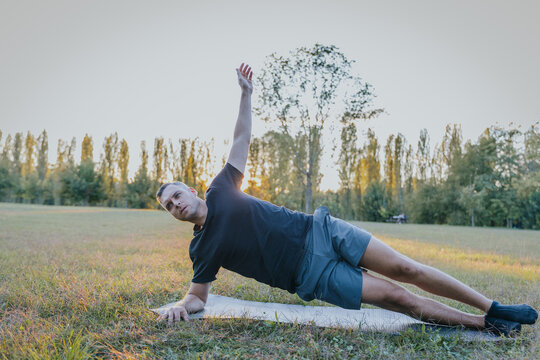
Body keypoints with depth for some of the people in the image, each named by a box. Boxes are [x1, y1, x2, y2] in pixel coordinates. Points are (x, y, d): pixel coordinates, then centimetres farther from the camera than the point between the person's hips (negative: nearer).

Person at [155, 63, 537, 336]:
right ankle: (484, 324, 7)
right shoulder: (202, 247, 4)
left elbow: (242, 139, 11)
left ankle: (493, 308, 10)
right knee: (398, 296, -9)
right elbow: (199, 294, 10)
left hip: (319, 230, 2)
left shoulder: (221, 190, 6)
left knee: (404, 268, -6)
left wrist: (245, 94, 8)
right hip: (314, 274, -1)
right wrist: (180, 306, -11)